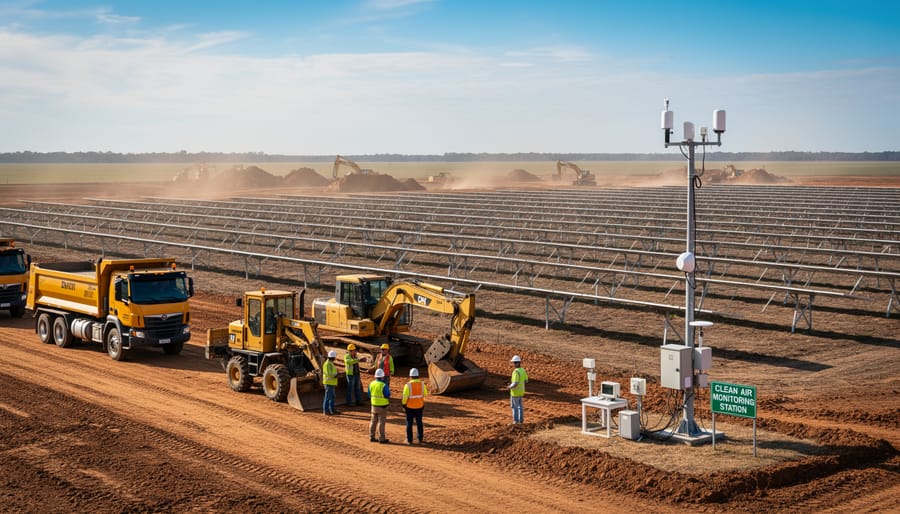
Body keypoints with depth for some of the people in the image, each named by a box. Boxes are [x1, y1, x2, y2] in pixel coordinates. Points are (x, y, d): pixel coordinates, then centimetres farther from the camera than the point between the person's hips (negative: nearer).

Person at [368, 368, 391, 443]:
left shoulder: (371, 384, -2)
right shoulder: (384, 385, -20)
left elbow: (369, 395, 7)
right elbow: (388, 396, -14)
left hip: (374, 406, 5)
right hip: (382, 407, -5)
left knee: (373, 421, 15)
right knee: (381, 422, 1)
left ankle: (371, 437, 20)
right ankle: (381, 438, 5)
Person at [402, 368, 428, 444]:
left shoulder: (408, 385, -19)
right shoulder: (422, 384, -8)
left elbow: (405, 396, -16)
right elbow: (425, 394, 5)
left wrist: (403, 404, 0)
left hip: (410, 407, -3)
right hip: (419, 407, 3)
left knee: (409, 423, 9)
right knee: (419, 423, 15)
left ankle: (409, 440, 12)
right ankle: (420, 439, 20)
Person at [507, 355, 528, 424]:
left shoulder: (516, 372, -27)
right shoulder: (523, 370, 1)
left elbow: (515, 384, -30)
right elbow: (526, 381, 10)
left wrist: (509, 387, -11)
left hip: (515, 391, -8)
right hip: (521, 391, 8)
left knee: (514, 406, 4)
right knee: (520, 406, 18)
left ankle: (516, 421, 9)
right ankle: (521, 420, 23)